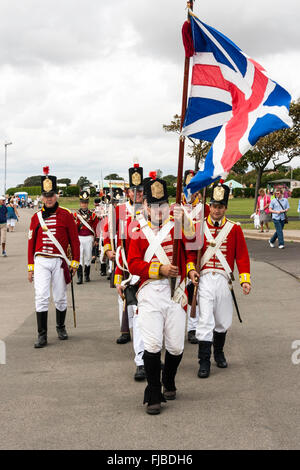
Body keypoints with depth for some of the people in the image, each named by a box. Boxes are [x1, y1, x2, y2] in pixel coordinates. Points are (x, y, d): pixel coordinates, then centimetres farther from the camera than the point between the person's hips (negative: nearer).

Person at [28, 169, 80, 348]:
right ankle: (42, 335, -4)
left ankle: (61, 327, 32)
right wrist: (30, 267, 8)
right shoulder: (37, 217, 6)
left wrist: (75, 262, -1)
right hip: (41, 262, 1)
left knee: (60, 298, 9)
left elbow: (74, 240, 3)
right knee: (42, 297, -8)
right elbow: (31, 242, 10)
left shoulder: (66, 215, 0)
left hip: (60, 262, -1)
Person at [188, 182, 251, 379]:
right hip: (205, 279, -2)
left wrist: (245, 279, -3)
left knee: (224, 321, 12)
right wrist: (191, 269, -13)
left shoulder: (234, 228, 4)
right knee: (206, 319, -9)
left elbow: (242, 255, 4)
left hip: (224, 280, 2)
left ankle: (219, 352, 37)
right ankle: (204, 362, -2)